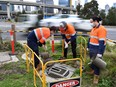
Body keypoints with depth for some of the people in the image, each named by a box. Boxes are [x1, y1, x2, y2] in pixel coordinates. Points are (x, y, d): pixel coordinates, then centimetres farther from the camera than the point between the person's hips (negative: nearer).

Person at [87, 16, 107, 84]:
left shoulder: (101, 29, -19)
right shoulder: (94, 28, 9)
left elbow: (102, 42, -23)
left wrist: (99, 53, -25)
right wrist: (88, 47, 19)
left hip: (98, 49, -8)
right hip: (92, 48, 8)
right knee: (92, 60, 20)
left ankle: (96, 76, 19)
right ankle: (93, 70, 42)